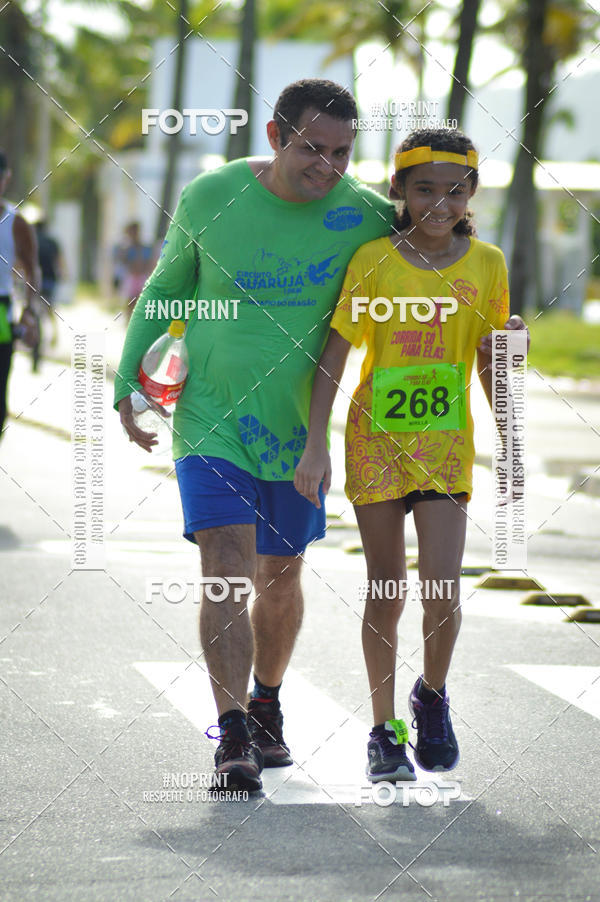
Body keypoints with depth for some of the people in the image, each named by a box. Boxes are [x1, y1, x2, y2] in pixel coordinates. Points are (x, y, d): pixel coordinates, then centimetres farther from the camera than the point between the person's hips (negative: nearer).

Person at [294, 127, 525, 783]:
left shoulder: (486, 264, 0)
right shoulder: (373, 261, -7)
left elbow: (491, 364, 9)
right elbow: (334, 356, -8)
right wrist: (315, 446, -14)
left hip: (445, 442, 1)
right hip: (375, 439, -1)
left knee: (442, 587, -10)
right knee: (386, 590, 5)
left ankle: (433, 697, 18)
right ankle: (384, 732, 18)